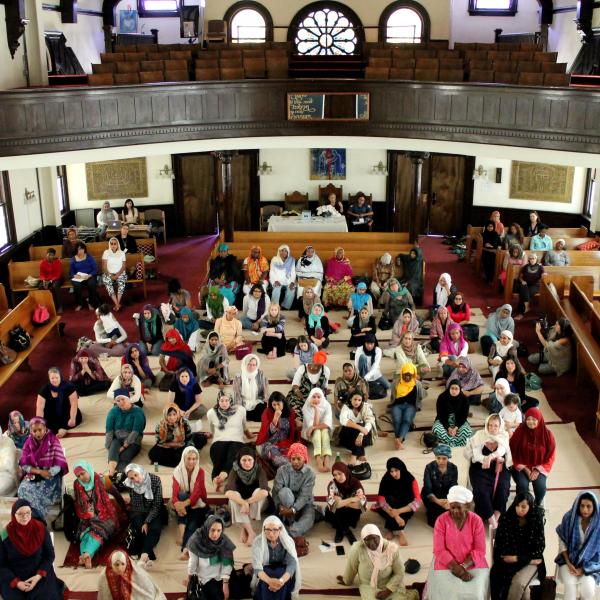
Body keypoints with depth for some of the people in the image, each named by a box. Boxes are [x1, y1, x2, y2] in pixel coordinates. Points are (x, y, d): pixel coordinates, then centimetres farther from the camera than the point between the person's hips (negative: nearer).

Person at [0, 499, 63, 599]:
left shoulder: (41, 529, -5)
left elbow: (50, 555, 1)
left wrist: (39, 576, -14)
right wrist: (16, 582, -15)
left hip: (40, 574, 0)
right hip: (13, 578, 0)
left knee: (47, 596, -23)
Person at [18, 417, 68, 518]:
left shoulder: (53, 441, -7)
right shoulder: (28, 443, 2)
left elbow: (59, 464, -10)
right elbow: (24, 465, -2)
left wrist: (46, 474, -23)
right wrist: (39, 471, -17)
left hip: (50, 475, -3)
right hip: (33, 475, 3)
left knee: (37, 491, -31)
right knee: (23, 489, -27)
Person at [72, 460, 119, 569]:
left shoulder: (100, 481, -3)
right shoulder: (77, 485, 6)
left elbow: (108, 502, -1)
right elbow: (78, 506, 13)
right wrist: (88, 515, -1)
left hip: (103, 517, -3)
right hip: (87, 519, 3)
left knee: (96, 531, -30)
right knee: (86, 532, -26)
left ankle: (86, 554, -53)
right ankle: (86, 557, -50)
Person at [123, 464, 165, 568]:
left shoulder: (155, 480, -17)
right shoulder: (129, 484, -12)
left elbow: (157, 505, -15)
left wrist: (147, 522, -24)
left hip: (154, 511, -1)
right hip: (138, 512, 1)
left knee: (155, 527, -30)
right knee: (139, 527, -30)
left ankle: (143, 556, -39)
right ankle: (148, 556, -33)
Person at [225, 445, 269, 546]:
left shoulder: (259, 470, -20)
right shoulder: (235, 471, -18)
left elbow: (265, 492, -35)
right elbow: (228, 492, -33)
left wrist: (247, 502, -37)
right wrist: (244, 503, -44)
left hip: (256, 504, 0)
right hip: (239, 504, 0)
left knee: (258, 492, -31)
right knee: (234, 496, -32)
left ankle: (245, 529, -23)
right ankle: (251, 532, -31)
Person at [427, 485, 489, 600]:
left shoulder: (476, 521, -5)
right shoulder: (441, 520, -7)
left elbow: (480, 550, -5)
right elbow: (439, 550, -8)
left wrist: (463, 566, -17)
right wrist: (456, 567, -19)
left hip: (472, 563, 1)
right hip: (446, 564, -1)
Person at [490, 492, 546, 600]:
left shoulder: (537, 521, -3)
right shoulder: (506, 519, -3)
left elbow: (539, 548, -3)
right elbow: (499, 545, -3)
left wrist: (518, 558, -12)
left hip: (530, 561, 0)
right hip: (508, 560, 0)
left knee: (518, 583, -29)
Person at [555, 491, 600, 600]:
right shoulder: (569, 518, -11)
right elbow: (562, 542, -1)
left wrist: (584, 568, -12)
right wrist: (568, 563, -10)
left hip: (589, 564, 0)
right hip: (569, 559, 0)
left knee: (588, 589, -25)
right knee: (570, 584, -26)